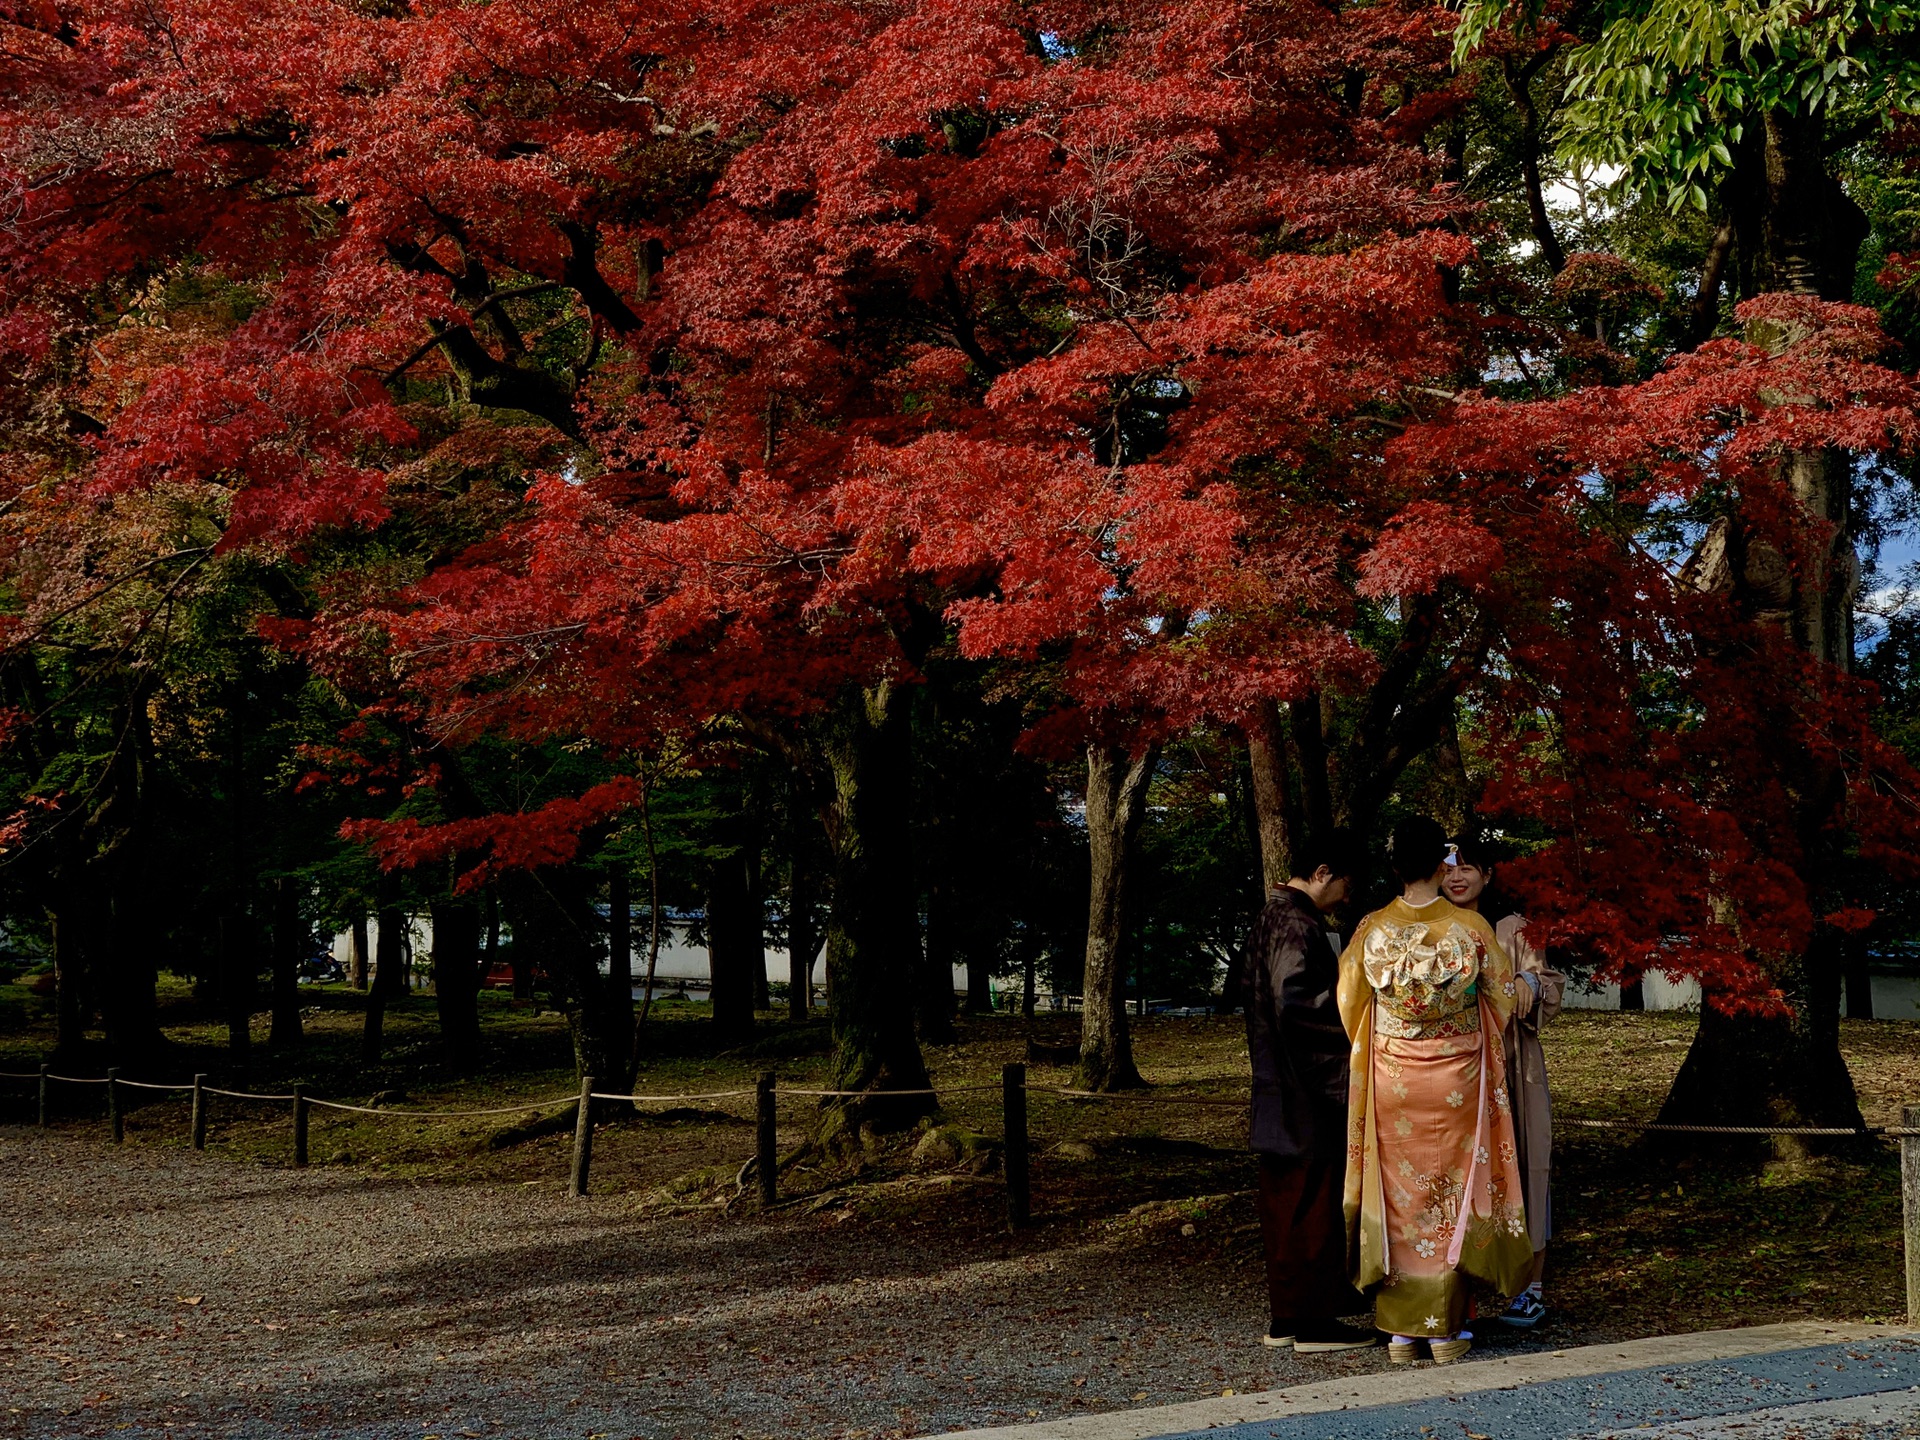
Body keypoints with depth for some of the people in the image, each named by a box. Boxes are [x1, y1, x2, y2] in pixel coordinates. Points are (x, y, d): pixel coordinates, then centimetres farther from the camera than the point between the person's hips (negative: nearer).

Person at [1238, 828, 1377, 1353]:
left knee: (1285, 1201, 13)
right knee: (1315, 1204, -3)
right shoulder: (1298, 925, -16)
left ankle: (1283, 1317, 19)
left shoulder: (1269, 918, 14)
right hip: (1308, 1093, -10)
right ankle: (1314, 1320, 2)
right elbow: (1297, 1000, -26)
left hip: (1277, 1091, 10)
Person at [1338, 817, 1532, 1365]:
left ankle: (1400, 1330, 12)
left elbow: (1348, 1003, 4)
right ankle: (1446, 1329, 10)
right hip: (1456, 1085, -1)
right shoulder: (1471, 927, -9)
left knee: (1397, 1196, 8)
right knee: (1451, 1195, 8)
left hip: (1391, 1084, 1)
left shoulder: (1372, 930, -6)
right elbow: (1506, 996, 2)